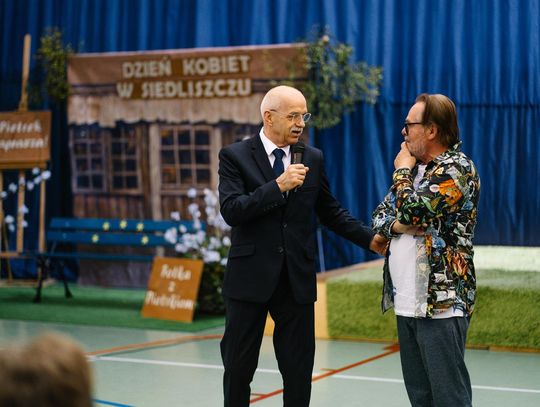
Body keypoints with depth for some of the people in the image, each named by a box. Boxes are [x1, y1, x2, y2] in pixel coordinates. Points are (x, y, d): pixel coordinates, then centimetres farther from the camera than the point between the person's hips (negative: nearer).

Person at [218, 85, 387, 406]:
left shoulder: (313, 159, 7)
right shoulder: (235, 156, -3)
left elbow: (331, 210, 15)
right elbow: (231, 211, -15)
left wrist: (369, 238, 4)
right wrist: (278, 186, -22)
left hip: (297, 280, 3)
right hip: (250, 278, -3)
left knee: (300, 370, 6)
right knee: (239, 368, 7)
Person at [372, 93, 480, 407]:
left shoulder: (457, 168, -10)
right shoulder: (416, 168, 17)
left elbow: (410, 209, -22)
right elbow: (380, 216, 15)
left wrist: (402, 170, -3)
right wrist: (398, 225, -8)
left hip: (441, 302, -8)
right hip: (406, 302, 8)